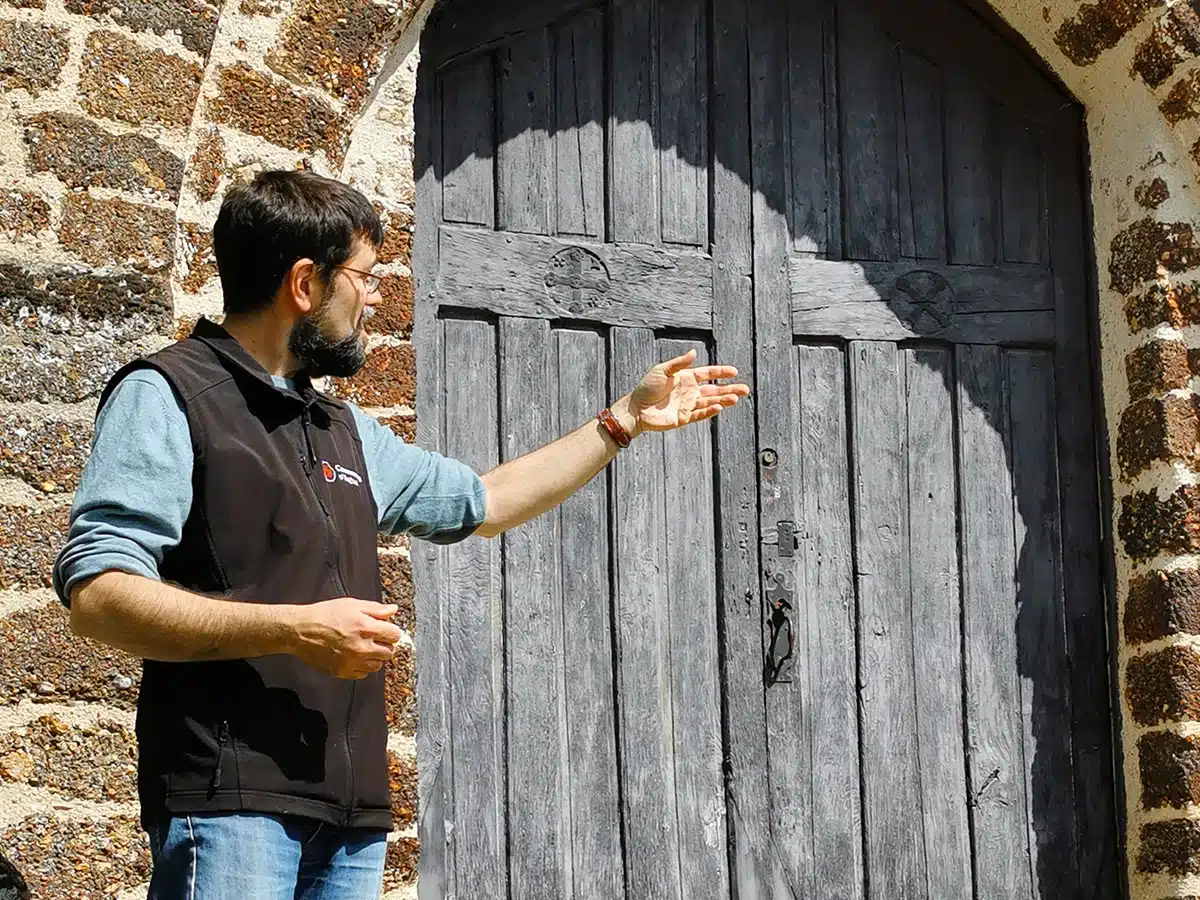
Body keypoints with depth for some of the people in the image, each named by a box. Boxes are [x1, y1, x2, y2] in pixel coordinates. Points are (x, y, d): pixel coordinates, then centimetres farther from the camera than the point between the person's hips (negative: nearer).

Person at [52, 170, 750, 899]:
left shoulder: (346, 431, 21)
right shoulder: (165, 398, -3)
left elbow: (483, 502, 34)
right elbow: (96, 594, -13)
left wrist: (626, 420, 34)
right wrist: (292, 629, -19)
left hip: (352, 812, 7)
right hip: (232, 802, -7)